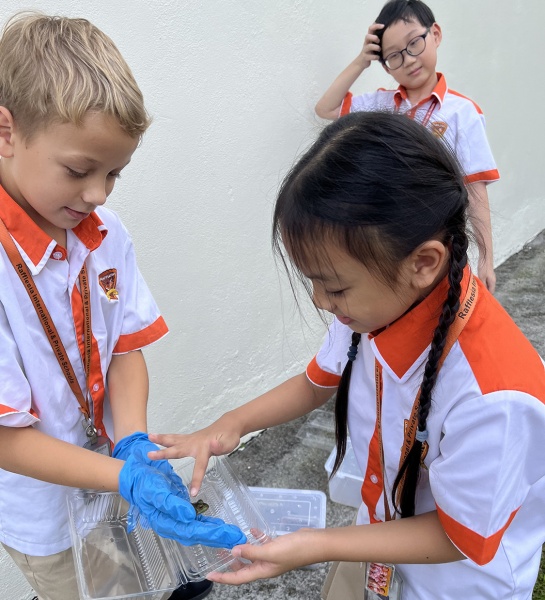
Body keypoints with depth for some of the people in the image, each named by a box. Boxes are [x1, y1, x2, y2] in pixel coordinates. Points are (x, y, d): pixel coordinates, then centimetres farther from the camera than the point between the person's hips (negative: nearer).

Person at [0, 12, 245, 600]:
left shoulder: (104, 234, -11)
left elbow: (127, 348, -5)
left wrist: (137, 447, -21)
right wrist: (129, 478, -33)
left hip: (116, 474, 5)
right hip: (48, 514, -4)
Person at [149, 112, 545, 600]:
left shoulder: (492, 393, -39)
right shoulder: (378, 302, -21)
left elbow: (461, 538, -22)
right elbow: (317, 382, 0)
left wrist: (317, 547, -25)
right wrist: (233, 423, -14)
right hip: (381, 531, 5)